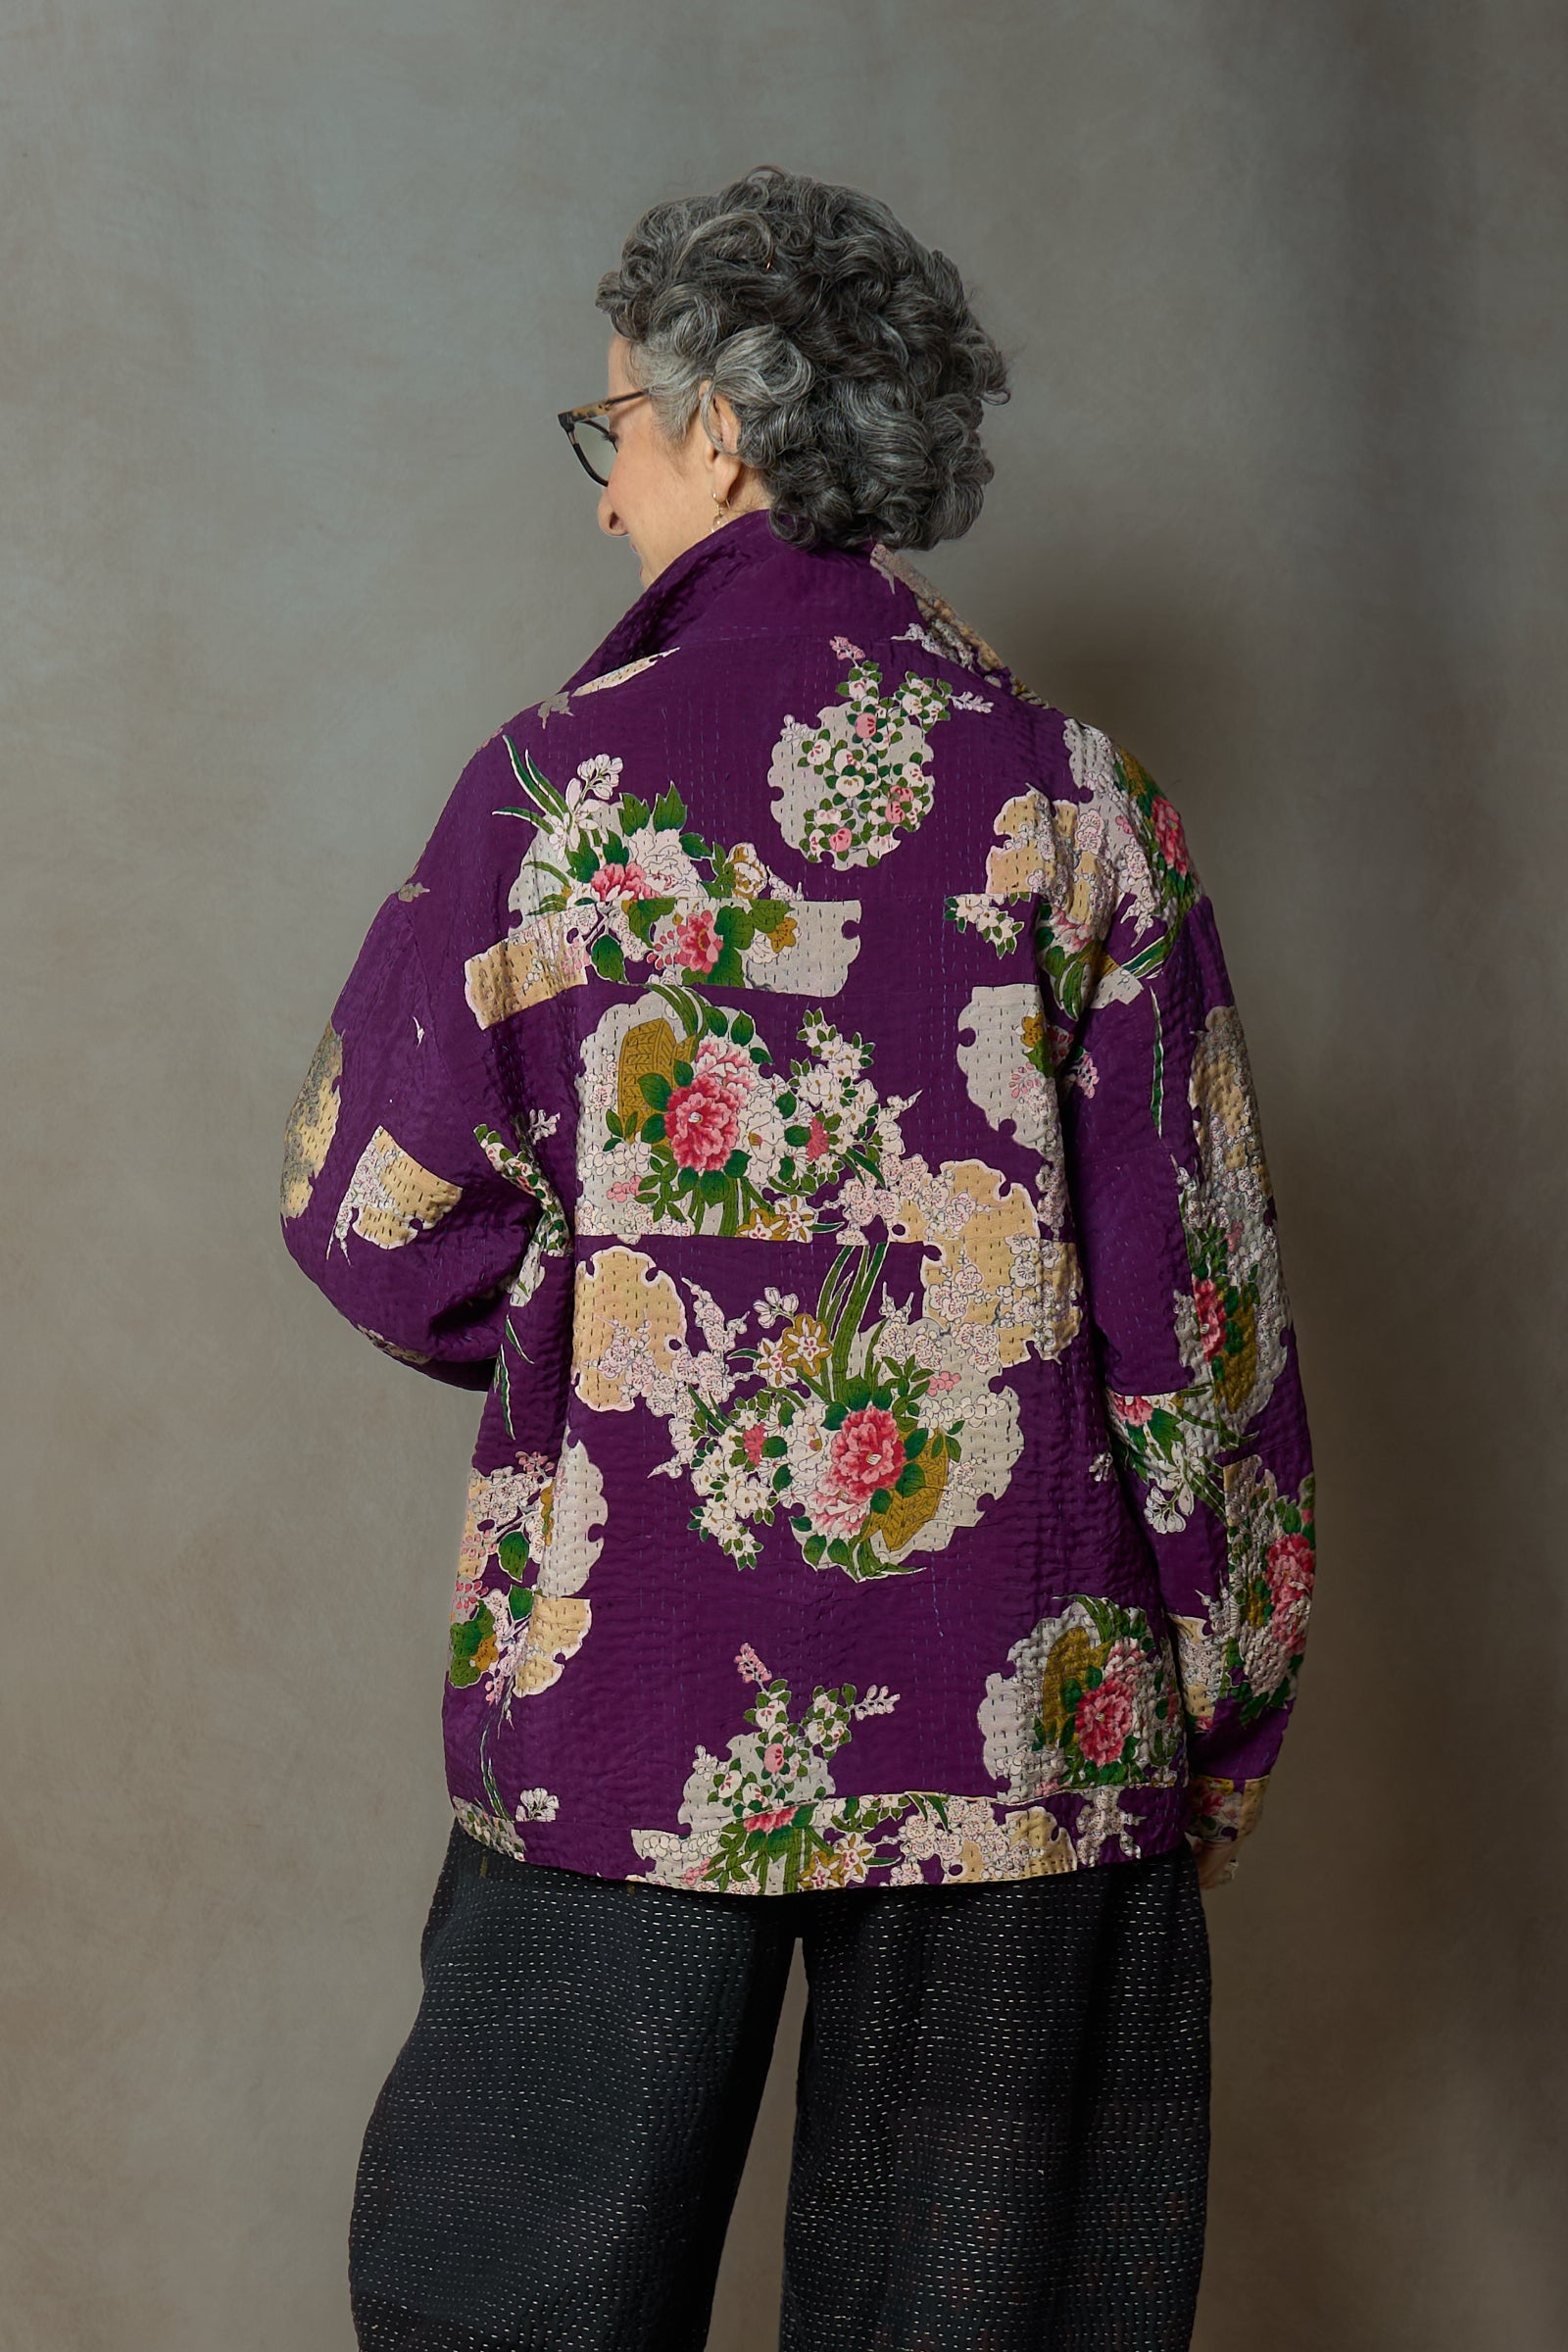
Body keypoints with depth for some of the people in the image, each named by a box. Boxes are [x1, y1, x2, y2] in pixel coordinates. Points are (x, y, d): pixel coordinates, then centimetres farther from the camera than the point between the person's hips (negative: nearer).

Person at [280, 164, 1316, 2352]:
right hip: (1017, 1701, 2)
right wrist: (1220, 1716, 7)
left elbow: (374, 1208, 1)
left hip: (630, 1680, -1)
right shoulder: (1076, 794, 0)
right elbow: (1201, 1274, 0)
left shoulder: (568, 772, -4)